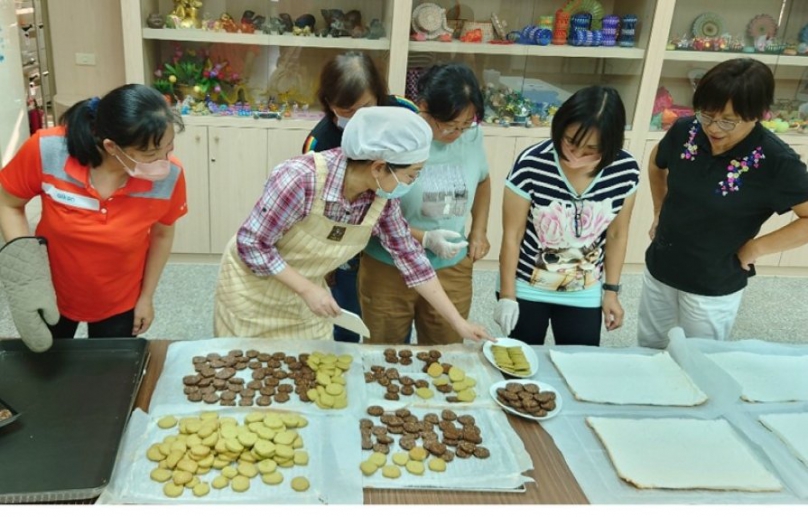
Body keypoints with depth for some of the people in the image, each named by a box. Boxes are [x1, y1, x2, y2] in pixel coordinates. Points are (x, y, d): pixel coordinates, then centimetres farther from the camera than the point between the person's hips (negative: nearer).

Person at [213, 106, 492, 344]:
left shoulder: (383, 198, -16)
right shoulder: (301, 179, -34)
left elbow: (410, 258, -6)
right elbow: (250, 243, -25)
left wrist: (459, 323, -5)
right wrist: (308, 289, -27)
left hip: (304, 292, 5)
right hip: (254, 287, -4)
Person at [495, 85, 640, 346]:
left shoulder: (625, 169, -14)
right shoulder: (531, 164, -24)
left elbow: (616, 235, 0)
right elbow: (512, 234, -14)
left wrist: (611, 291, 5)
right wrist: (507, 295, -10)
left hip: (585, 294, 2)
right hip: (526, 289, -2)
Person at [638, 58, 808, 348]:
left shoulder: (776, 163, -24)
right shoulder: (685, 131, -11)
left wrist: (756, 247, -21)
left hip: (714, 287, -4)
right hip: (659, 270, 4)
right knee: (647, 352, 23)